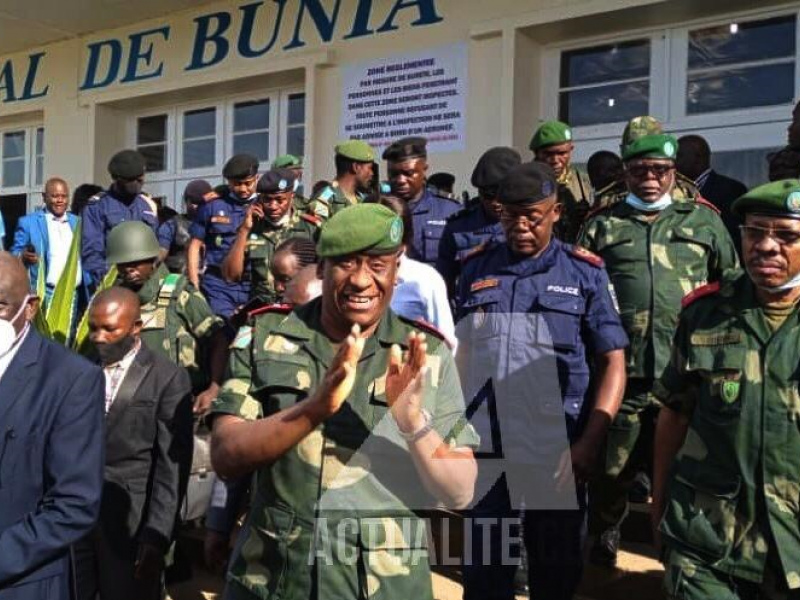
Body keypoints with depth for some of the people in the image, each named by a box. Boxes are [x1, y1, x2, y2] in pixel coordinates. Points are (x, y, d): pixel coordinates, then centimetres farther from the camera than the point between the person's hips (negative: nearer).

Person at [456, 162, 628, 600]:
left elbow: (613, 362, -2)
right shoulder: (476, 269, 6)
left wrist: (590, 441, -12)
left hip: (557, 450, -1)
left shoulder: (585, 272, -1)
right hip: (483, 446, 2)